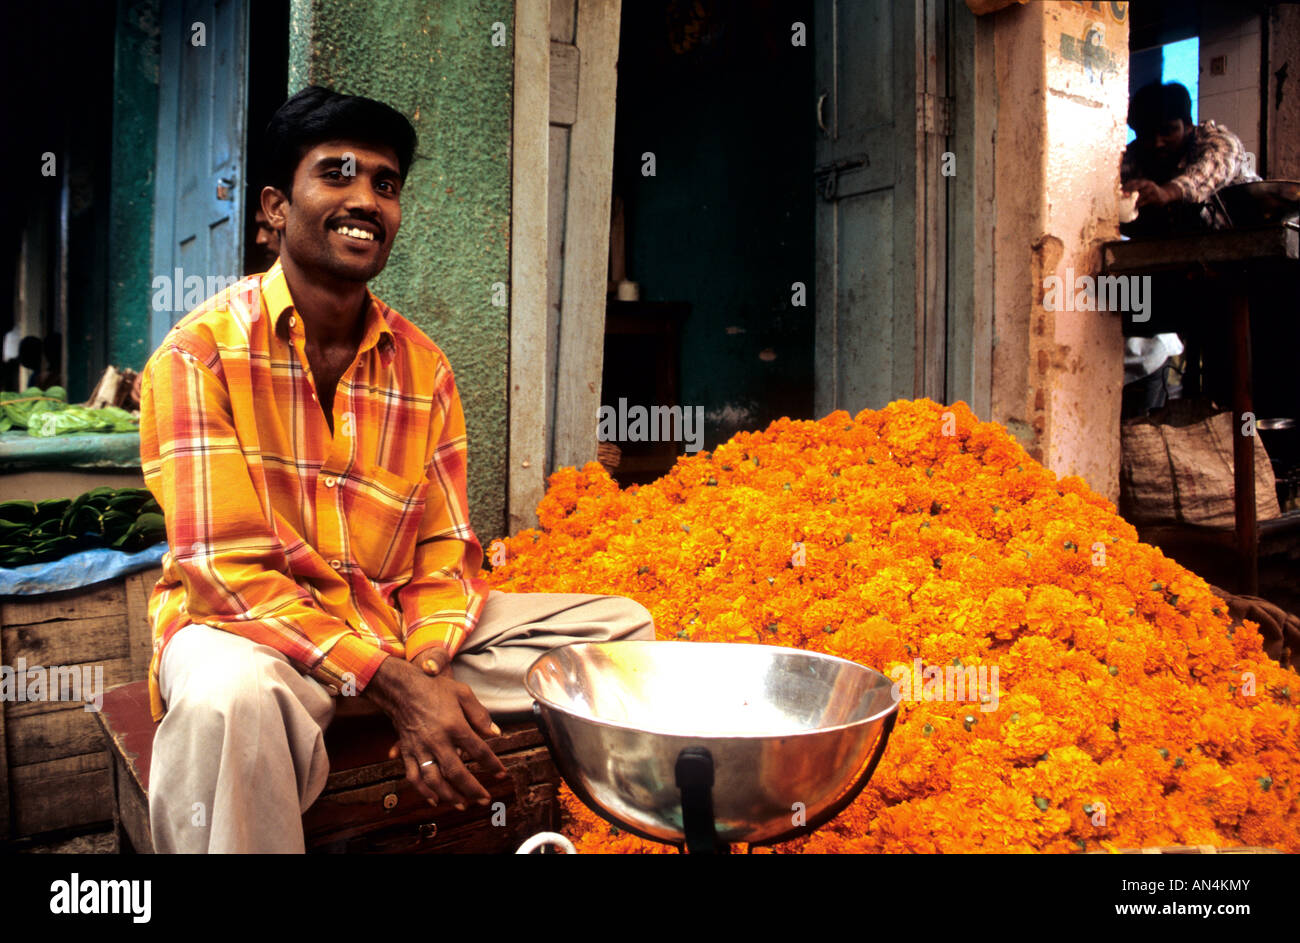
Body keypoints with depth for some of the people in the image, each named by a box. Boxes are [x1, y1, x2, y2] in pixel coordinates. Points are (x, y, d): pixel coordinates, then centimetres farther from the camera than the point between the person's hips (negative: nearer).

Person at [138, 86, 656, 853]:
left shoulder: (424, 366, 4)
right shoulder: (203, 351, -10)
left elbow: (445, 552, 2)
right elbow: (226, 568, -18)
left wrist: (427, 668, -19)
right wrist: (393, 684, -26)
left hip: (398, 625, 5)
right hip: (246, 624, -4)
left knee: (621, 627, -5)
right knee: (232, 696, -41)